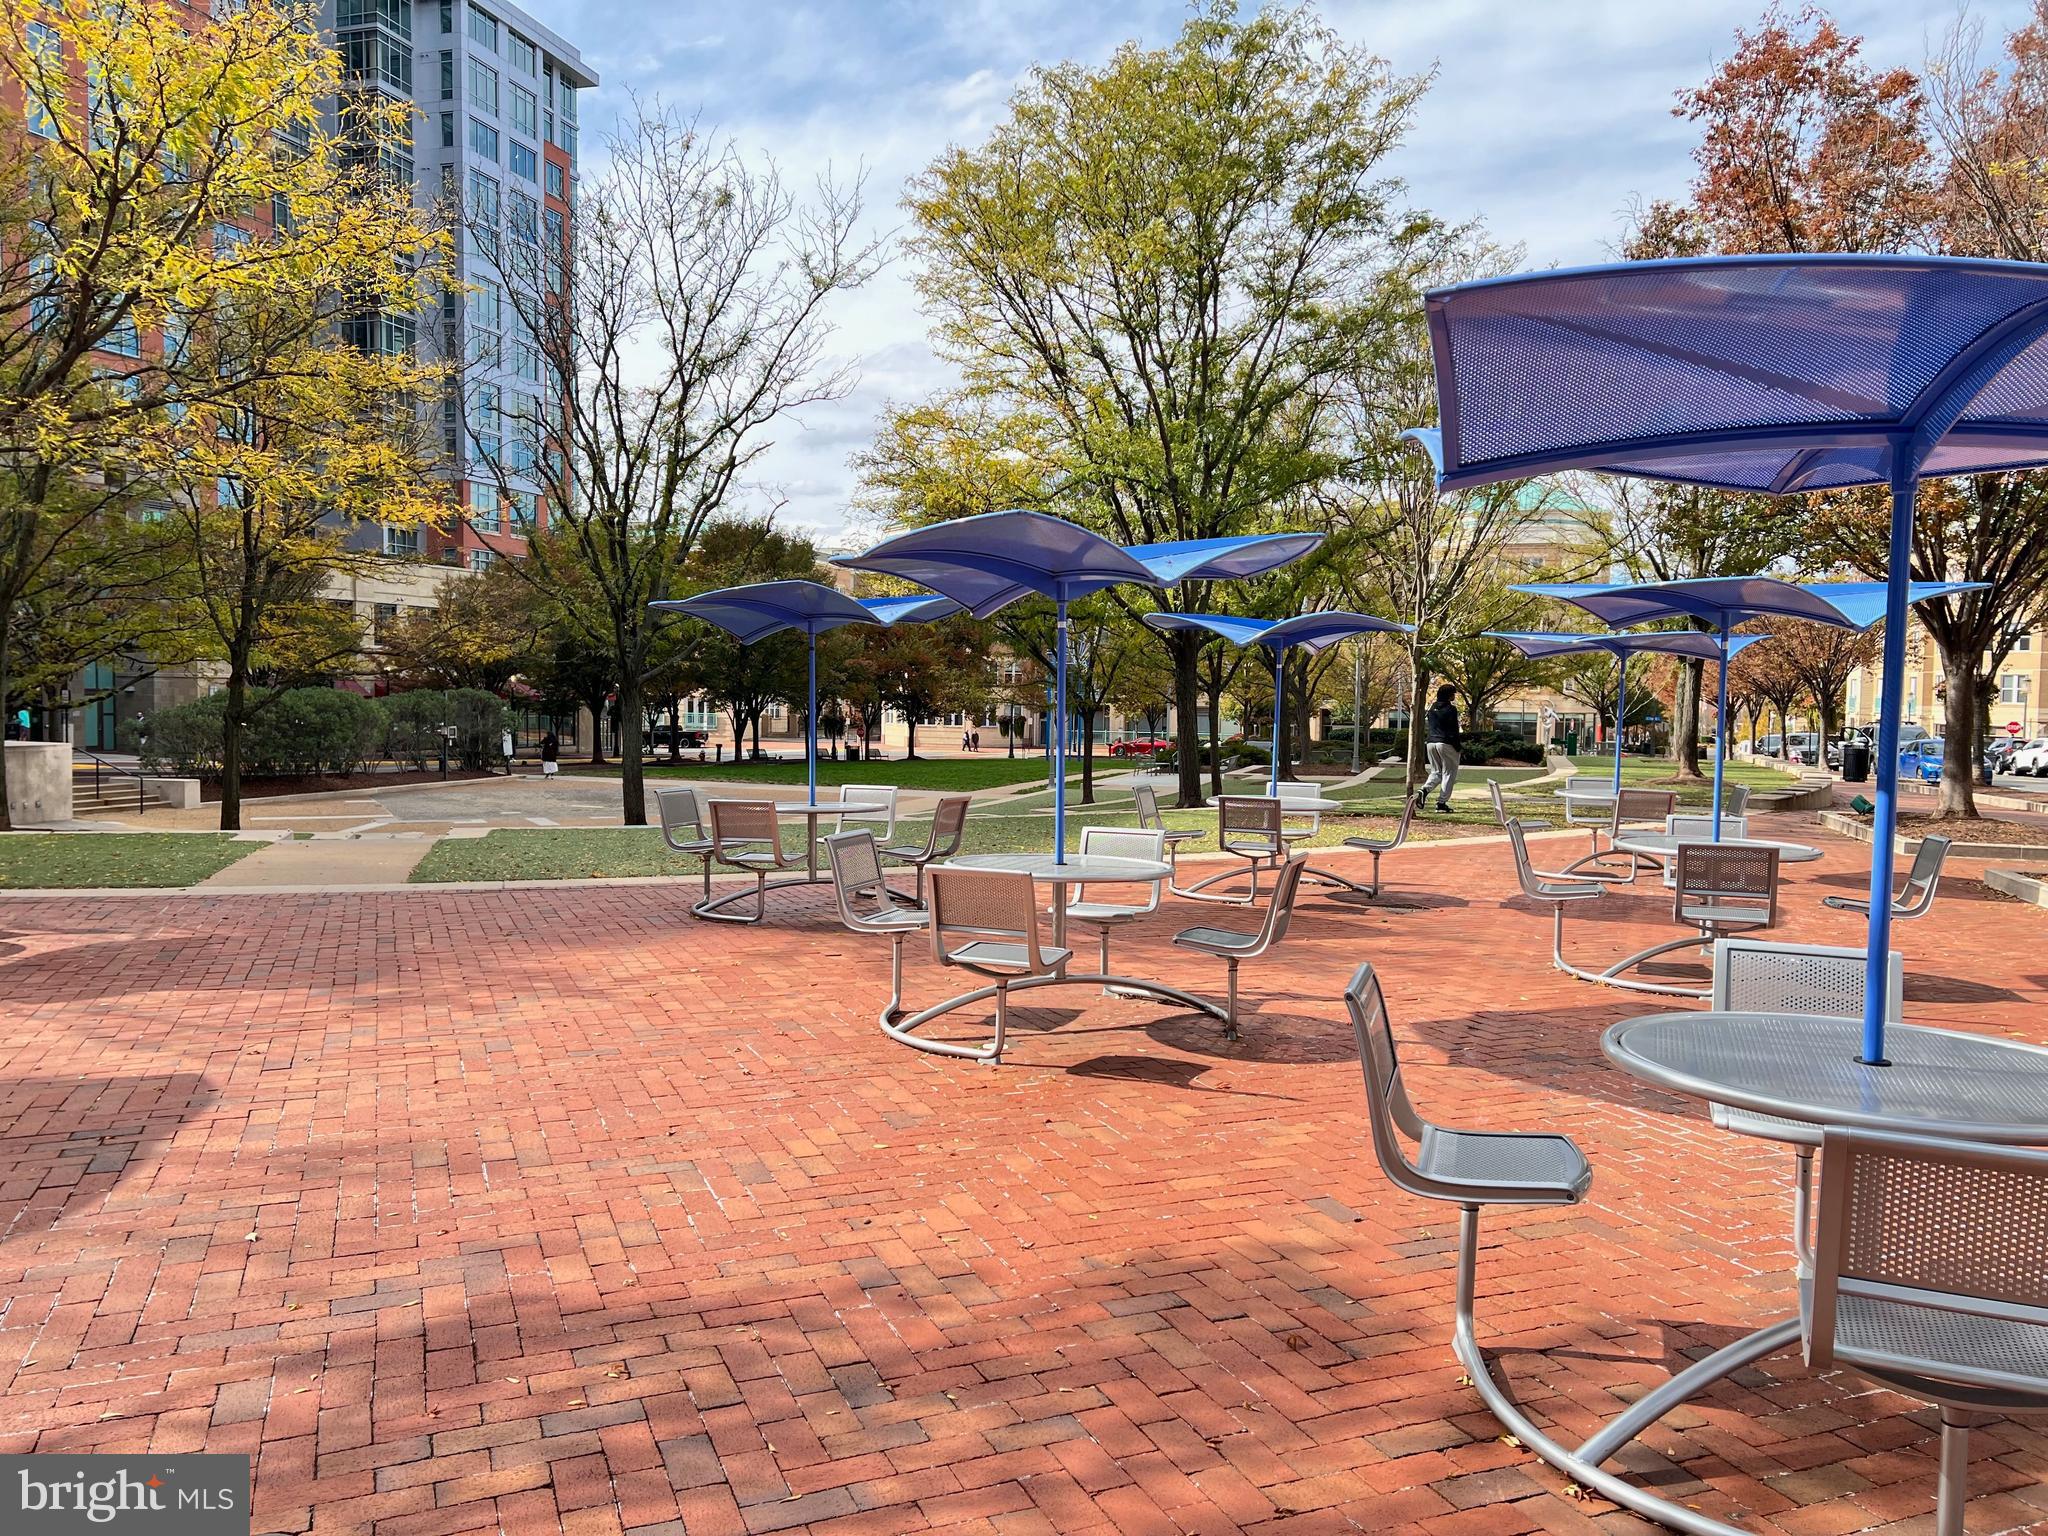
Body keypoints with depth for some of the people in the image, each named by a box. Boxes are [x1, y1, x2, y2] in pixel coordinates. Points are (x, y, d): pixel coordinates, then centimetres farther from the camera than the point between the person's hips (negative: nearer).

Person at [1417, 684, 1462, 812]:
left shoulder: (1432, 708, 12)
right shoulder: (1451, 709, -8)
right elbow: (1454, 730, -10)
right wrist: (1458, 745, -3)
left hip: (1431, 743, 6)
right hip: (1446, 744, -6)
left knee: (1436, 772, 15)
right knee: (1448, 773, 4)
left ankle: (1424, 790, -13)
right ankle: (1442, 802, -2)